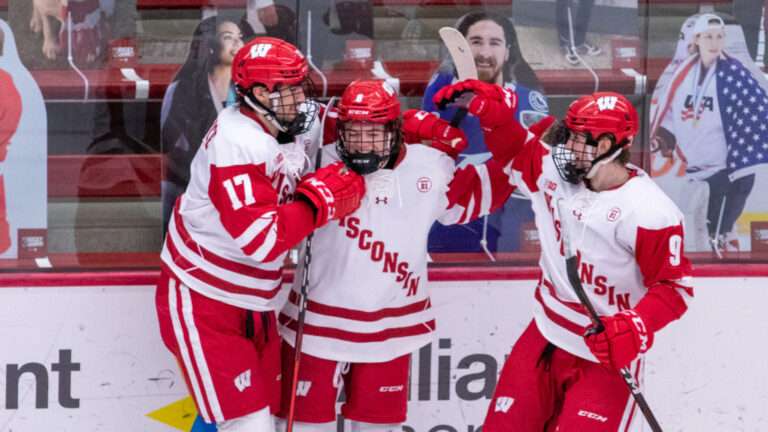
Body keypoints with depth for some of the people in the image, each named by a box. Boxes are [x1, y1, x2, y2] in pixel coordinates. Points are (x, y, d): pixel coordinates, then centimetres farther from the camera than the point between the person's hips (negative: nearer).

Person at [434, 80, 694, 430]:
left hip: (606, 355, -6)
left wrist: (635, 327, -33)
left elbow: (675, 287, -18)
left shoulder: (648, 211, -22)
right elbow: (514, 151, 14)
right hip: (547, 336, 7)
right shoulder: (555, 172, -4)